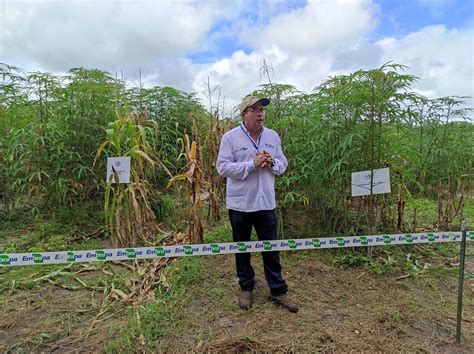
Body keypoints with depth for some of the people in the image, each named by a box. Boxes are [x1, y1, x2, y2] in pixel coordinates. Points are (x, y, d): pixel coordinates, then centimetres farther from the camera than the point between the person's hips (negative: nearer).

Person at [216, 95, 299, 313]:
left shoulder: (273, 137, 5)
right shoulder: (230, 137, -7)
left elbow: (283, 164, 10)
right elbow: (222, 167, -13)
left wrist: (271, 163, -13)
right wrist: (252, 164, -22)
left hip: (266, 203, 3)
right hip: (240, 204, -2)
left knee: (271, 248, 10)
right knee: (242, 248, 13)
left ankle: (278, 290, 24)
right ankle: (246, 288, 31)